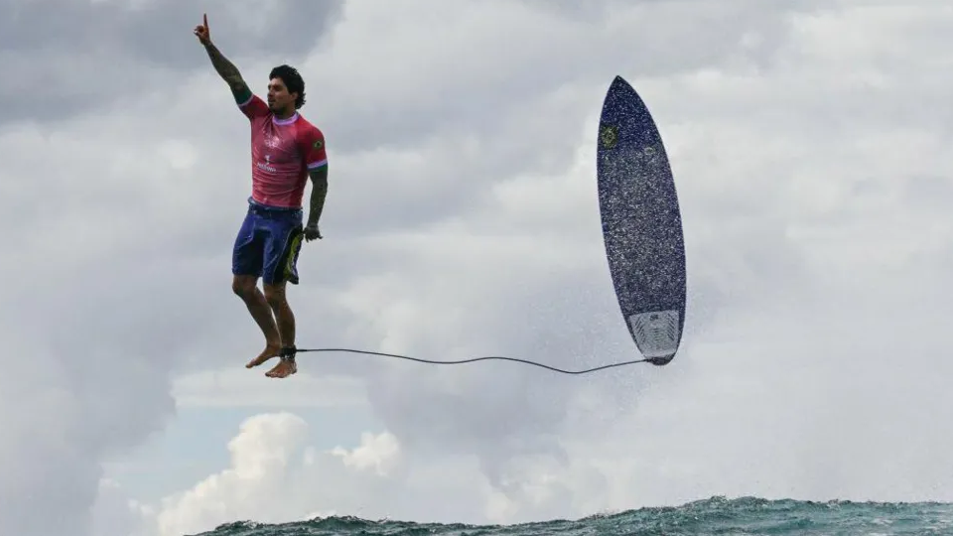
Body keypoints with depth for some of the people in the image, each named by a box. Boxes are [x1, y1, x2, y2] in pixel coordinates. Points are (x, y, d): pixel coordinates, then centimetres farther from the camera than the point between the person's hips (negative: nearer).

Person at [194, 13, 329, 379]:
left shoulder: (307, 134, -15)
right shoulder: (260, 116, 2)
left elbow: (320, 182, -11)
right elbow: (233, 78, -3)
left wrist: (313, 224, -11)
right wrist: (208, 45, -12)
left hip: (283, 220, -7)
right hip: (255, 214, 7)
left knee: (274, 294, -4)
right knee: (242, 285, 12)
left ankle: (288, 359, 11)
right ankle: (272, 343, 28)